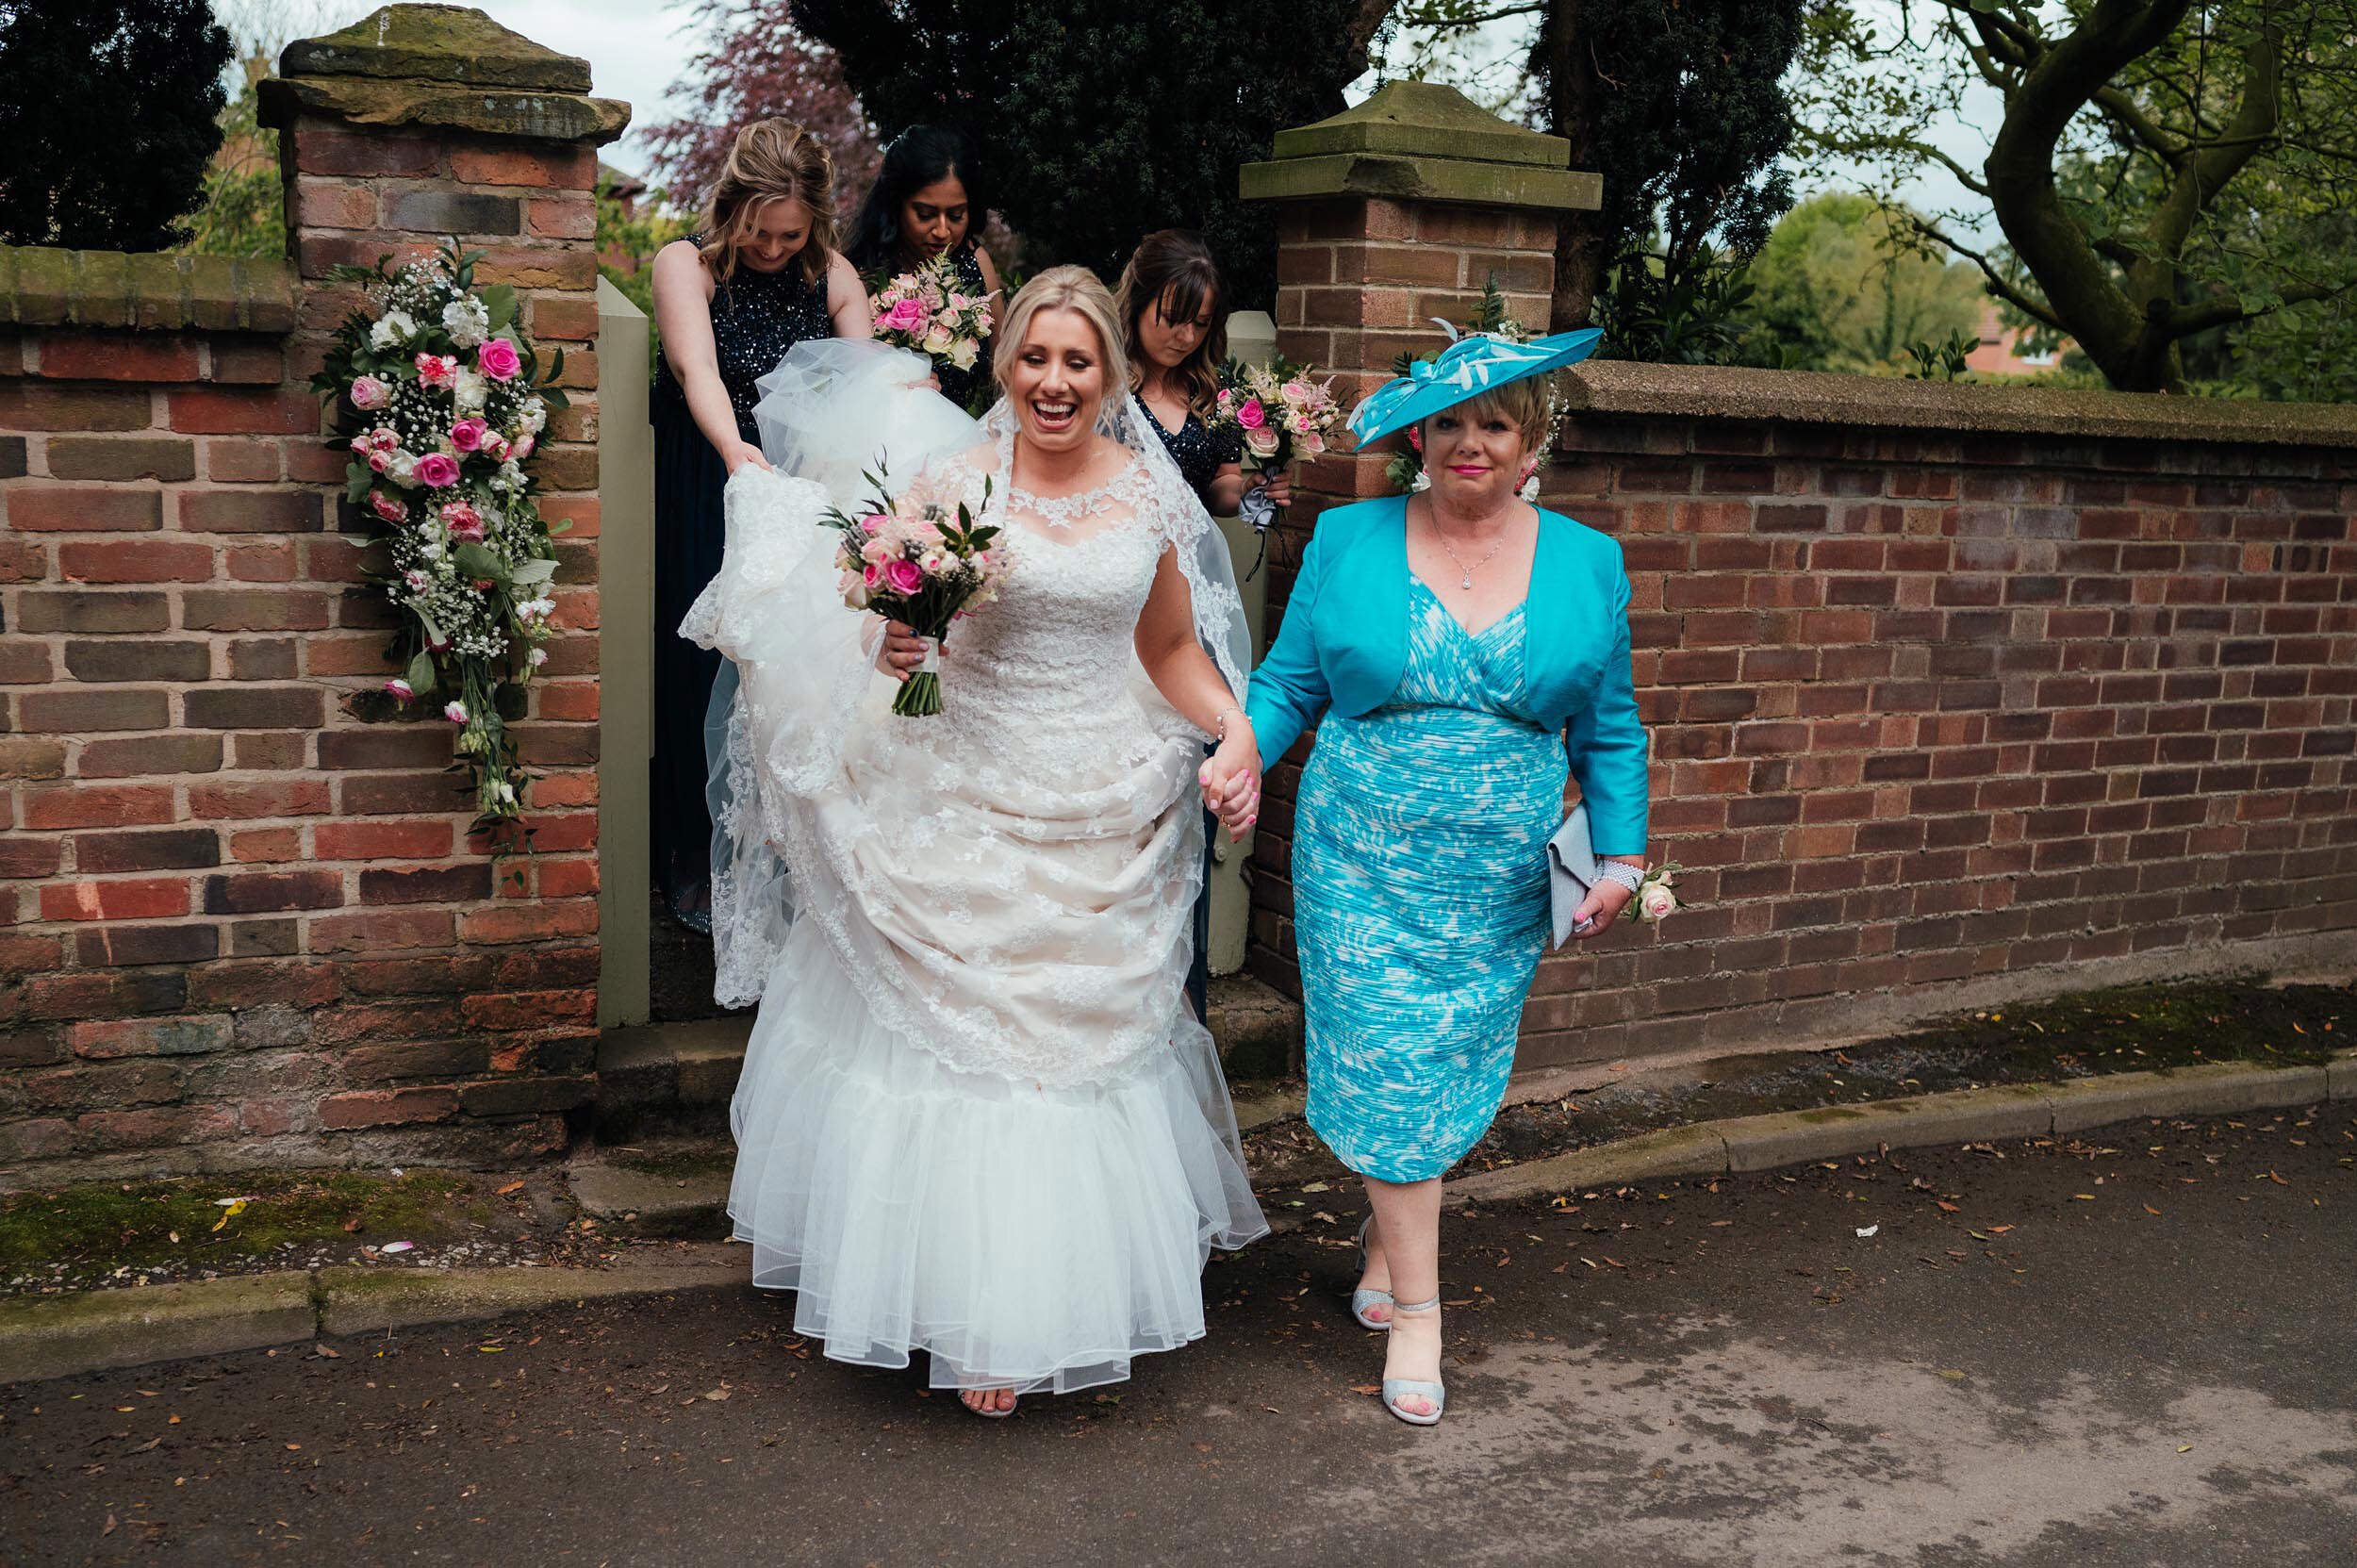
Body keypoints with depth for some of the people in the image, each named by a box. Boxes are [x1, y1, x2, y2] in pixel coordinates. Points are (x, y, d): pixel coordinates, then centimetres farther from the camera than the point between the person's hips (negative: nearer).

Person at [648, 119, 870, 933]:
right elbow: (696, 368, -27)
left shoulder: (832, 276, 0)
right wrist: (735, 451, -47)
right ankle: (698, 864, 13)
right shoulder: (687, 263, -10)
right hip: (702, 495, -3)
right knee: (708, 664, -2)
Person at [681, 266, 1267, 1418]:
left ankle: (1079, 1288, 25)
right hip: (971, 810, -2)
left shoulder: (1152, 492, 4)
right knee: (971, 1037, 0)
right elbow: (884, 624, -2)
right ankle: (981, 1310, 13)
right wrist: (890, 645, -25)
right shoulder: (952, 483, -5)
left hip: (1106, 812, 3)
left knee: (1096, 1030, 9)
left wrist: (1239, 731, -3)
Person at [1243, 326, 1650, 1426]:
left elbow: (1607, 729, 10)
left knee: (1455, 1074, 9)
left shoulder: (1586, 564, 5)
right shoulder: (1349, 542, 1)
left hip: (1501, 883, 2)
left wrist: (1621, 854, 1)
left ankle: (1382, 1238, 35)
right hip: (1364, 866, -1)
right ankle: (1416, 1312, 8)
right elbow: (1287, 685, 4)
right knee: (1389, 1070, -3)